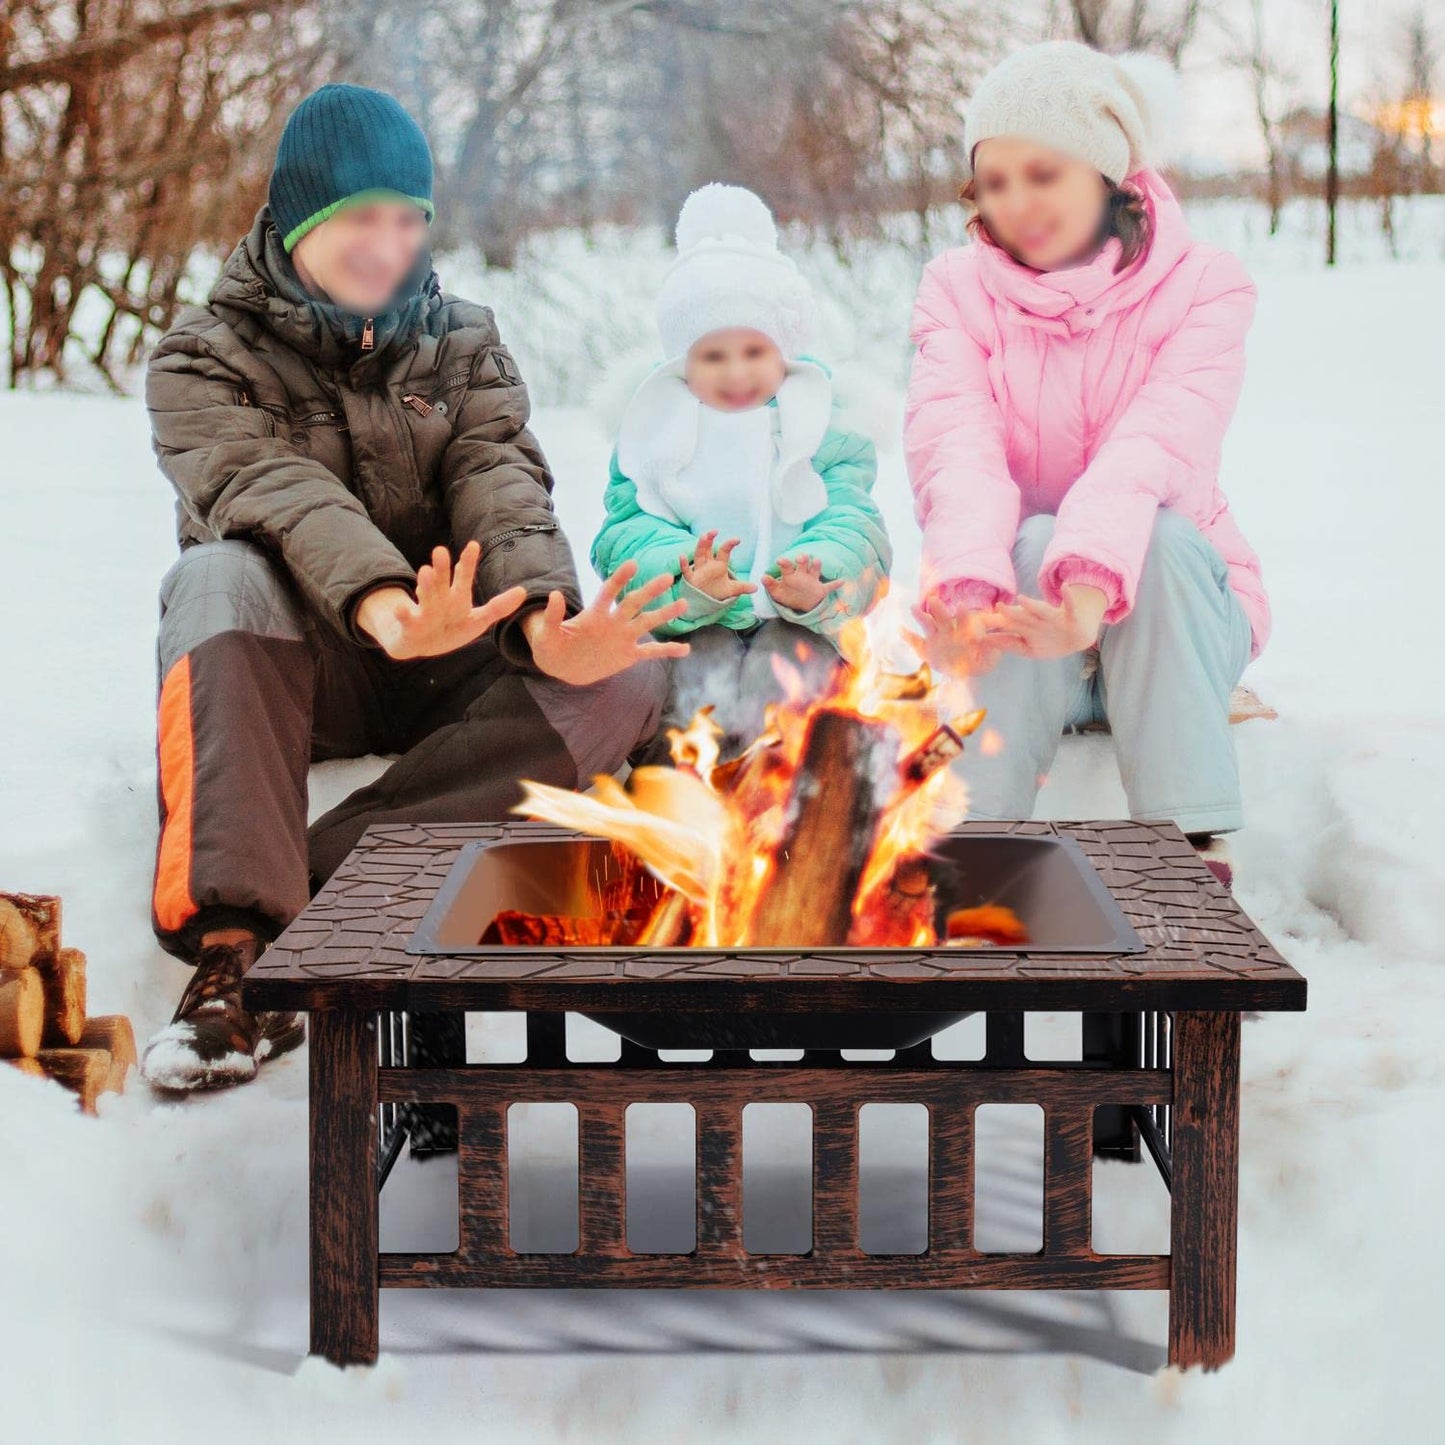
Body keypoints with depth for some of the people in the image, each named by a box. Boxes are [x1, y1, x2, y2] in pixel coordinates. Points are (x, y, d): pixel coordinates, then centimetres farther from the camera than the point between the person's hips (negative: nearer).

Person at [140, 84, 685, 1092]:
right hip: (285, 671, -3)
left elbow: (500, 486, -7)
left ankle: (318, 867, -33)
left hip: (445, 666, 3)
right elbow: (269, 489, -22)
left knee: (628, 672, -26)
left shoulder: (464, 344, 12)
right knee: (220, 580, -36)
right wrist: (377, 603, -44)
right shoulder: (202, 361, -1)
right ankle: (236, 945, -44)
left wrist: (545, 620, -31)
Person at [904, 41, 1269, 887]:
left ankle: (1193, 854, -30)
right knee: (1032, 541, -31)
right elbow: (955, 446, -18)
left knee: (1159, 532, -32)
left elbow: (1161, 443, -25)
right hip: (1016, 610, 1)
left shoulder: (1202, 287, -4)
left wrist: (1092, 577, -46)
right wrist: (970, 583, -40)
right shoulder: (959, 288, 1)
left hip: (1169, 609, -1)